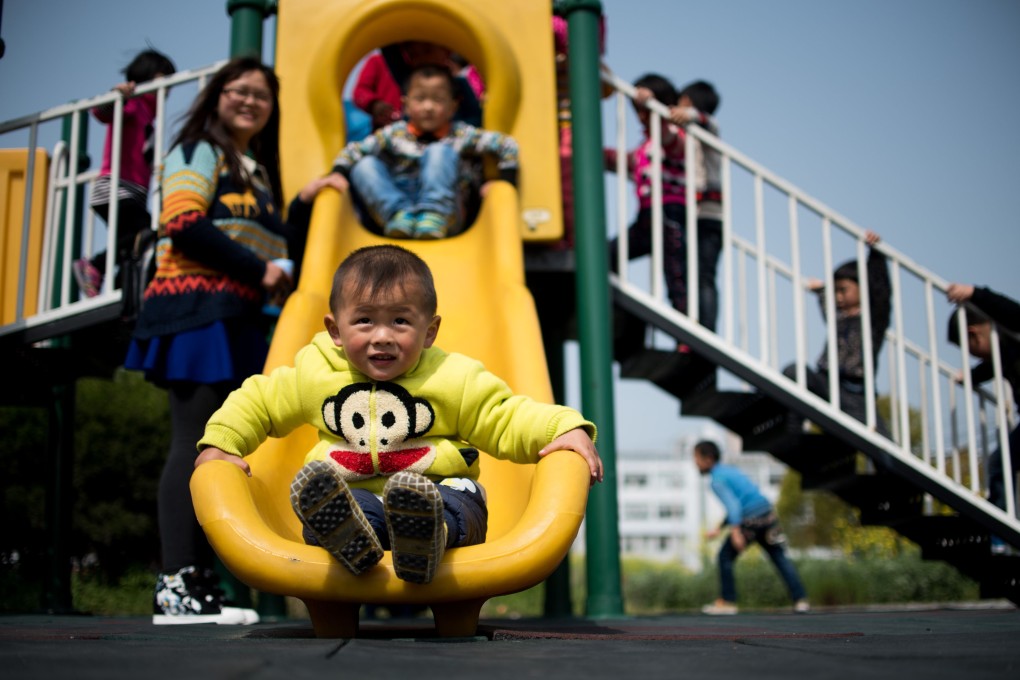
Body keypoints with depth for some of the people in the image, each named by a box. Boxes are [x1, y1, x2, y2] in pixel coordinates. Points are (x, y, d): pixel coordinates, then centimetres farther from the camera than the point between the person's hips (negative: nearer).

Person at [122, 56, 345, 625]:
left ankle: (199, 583, 3)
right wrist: (258, 270, -8)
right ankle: (177, 585, -14)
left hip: (237, 321, 8)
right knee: (196, 444, -13)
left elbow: (280, 257, 21)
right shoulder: (200, 152, 4)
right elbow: (184, 225, -12)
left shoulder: (257, 172, 26)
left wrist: (304, 206, 10)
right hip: (197, 311, -8)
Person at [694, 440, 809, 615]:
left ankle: (728, 602, 11)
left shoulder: (717, 481, -6)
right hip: (768, 513, 8)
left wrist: (735, 532, -29)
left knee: (725, 556, 8)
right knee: (780, 558, 10)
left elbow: (732, 504, -21)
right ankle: (800, 600, 5)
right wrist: (720, 528, 28)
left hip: (750, 522, -8)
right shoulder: (729, 470, 21)